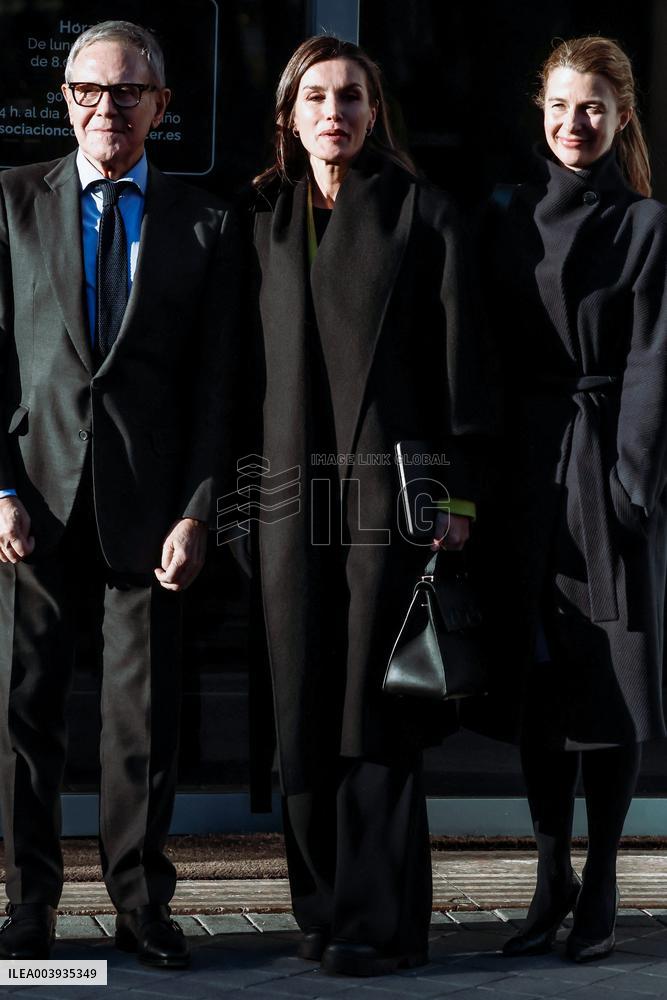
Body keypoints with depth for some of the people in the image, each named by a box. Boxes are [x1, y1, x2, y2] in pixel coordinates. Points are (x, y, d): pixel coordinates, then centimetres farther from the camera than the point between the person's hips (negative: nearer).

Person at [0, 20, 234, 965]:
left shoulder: (202, 221, 6)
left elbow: (212, 382, 4)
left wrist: (195, 512, -5)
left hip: (146, 498, 0)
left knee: (145, 709, 4)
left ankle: (142, 904, 15)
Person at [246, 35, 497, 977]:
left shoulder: (420, 211, 3)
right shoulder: (263, 218, 12)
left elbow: (457, 351, 0)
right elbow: (247, 354, 13)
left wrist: (458, 487, -6)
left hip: (391, 476, -3)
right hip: (292, 480, 3)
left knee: (376, 700, -5)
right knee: (305, 698, 3)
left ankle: (378, 918, 0)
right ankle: (323, 903, 12)